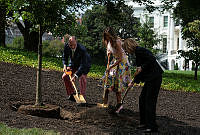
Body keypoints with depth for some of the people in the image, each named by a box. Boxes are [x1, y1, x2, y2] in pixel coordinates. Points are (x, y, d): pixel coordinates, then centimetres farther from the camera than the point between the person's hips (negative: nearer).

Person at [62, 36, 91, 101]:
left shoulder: (82, 49, -38)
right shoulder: (66, 46, -22)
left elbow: (83, 65, -39)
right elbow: (65, 57, -3)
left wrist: (76, 75, -48)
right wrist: (65, 65, -22)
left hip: (84, 63, -5)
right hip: (73, 63, 5)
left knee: (82, 77, -25)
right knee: (65, 76, -4)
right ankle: (71, 94, 7)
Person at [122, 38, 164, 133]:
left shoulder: (140, 50, -12)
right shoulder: (137, 53, 18)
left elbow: (152, 59, -23)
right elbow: (139, 71, 25)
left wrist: (142, 67, -15)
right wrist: (133, 82, 31)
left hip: (154, 78, -10)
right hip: (150, 79, 10)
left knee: (150, 101, -6)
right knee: (142, 99, 14)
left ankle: (152, 126, -1)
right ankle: (144, 123, 22)